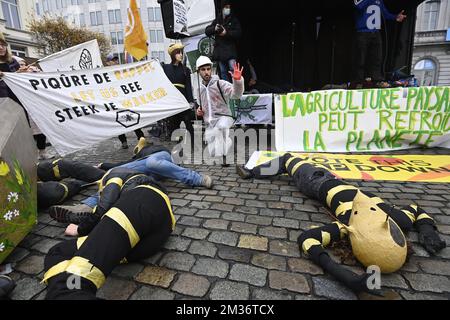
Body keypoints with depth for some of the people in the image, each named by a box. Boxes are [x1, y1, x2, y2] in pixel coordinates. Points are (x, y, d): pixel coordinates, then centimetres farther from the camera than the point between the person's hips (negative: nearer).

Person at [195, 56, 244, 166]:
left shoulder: (220, 84, -6)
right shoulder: (200, 88, 13)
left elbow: (236, 94, -24)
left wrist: (238, 80, -43)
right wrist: (199, 110, 8)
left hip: (223, 117, -5)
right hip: (209, 124, 6)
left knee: (221, 126, -43)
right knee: (213, 154, 3)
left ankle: (225, 155, -30)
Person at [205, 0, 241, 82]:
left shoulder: (234, 20, 8)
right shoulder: (217, 20, 16)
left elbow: (238, 33, -3)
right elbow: (207, 31, 12)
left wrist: (227, 33, -16)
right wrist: (214, 29, -9)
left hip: (230, 49, -3)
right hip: (219, 50, 4)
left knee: (233, 69, -19)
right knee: (223, 72, 6)